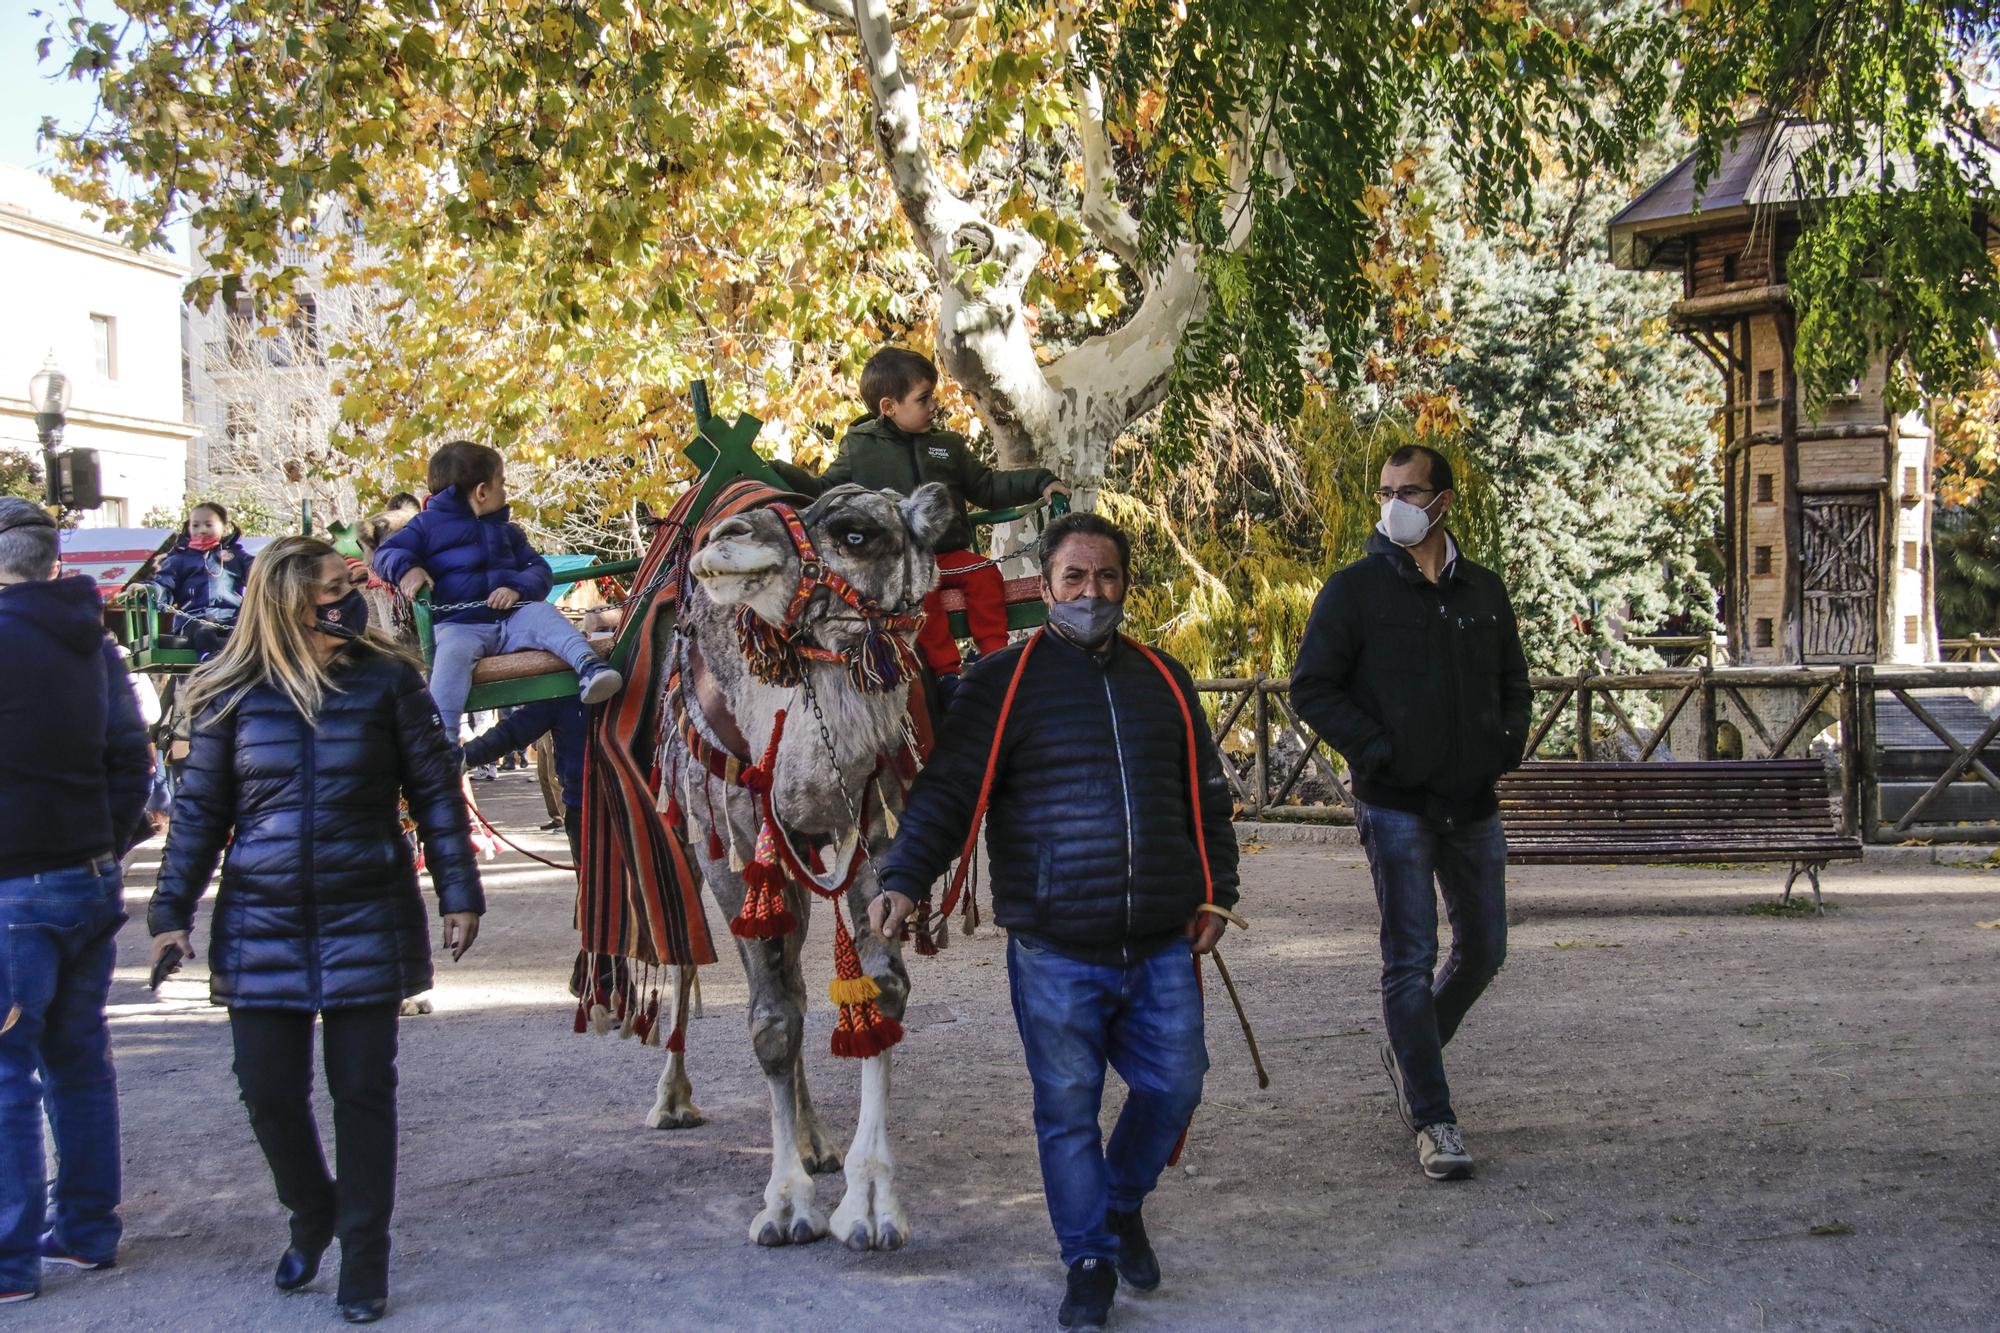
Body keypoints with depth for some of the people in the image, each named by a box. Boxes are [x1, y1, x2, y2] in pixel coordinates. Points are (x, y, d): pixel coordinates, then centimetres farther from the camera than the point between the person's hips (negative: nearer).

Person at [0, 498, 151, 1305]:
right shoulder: (93, 643, 9)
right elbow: (130, 761, 12)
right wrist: (108, 849, 16)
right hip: (93, 881, 8)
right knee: (78, 1056, 15)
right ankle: (87, 1230, 22)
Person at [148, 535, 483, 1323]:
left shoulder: (386, 680, -1)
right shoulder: (234, 695, 1)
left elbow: (435, 791, 3)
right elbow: (200, 810, 7)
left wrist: (459, 893, -1)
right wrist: (171, 910, 3)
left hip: (364, 923, -1)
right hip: (261, 925, 1)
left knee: (362, 1092, 3)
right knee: (269, 1091, 4)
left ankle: (364, 1263, 15)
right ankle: (312, 1214, 32)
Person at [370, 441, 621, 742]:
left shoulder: (506, 531, 26)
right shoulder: (428, 523, 13)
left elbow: (539, 570, 17)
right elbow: (386, 552, 8)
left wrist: (519, 588, -8)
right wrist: (406, 568, -17)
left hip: (511, 617, 4)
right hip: (458, 625, -4)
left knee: (542, 613, -26)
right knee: (452, 650, -37)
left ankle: (588, 667, -46)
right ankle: (442, 738, -52)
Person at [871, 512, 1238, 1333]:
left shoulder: (1165, 681, 14)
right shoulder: (1004, 681, 0)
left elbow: (1208, 796, 21)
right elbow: (946, 791, -5)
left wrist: (1215, 893, 13)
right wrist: (905, 879, -17)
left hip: (1161, 947, 4)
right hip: (1053, 952, -4)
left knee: (1174, 1085, 5)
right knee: (1068, 1109, 2)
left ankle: (1122, 1204, 33)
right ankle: (1089, 1263, 17)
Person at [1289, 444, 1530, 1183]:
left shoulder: (1483, 591, 10)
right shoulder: (1356, 589, -4)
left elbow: (1513, 678, 22)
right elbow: (1312, 688, -5)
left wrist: (1509, 737, 3)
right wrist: (1376, 751, -13)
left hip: (1472, 803, 5)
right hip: (1396, 807, -5)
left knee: (1483, 950, 13)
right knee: (1411, 961, -7)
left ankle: (1409, 1053, 37)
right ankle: (1433, 1121, -2)